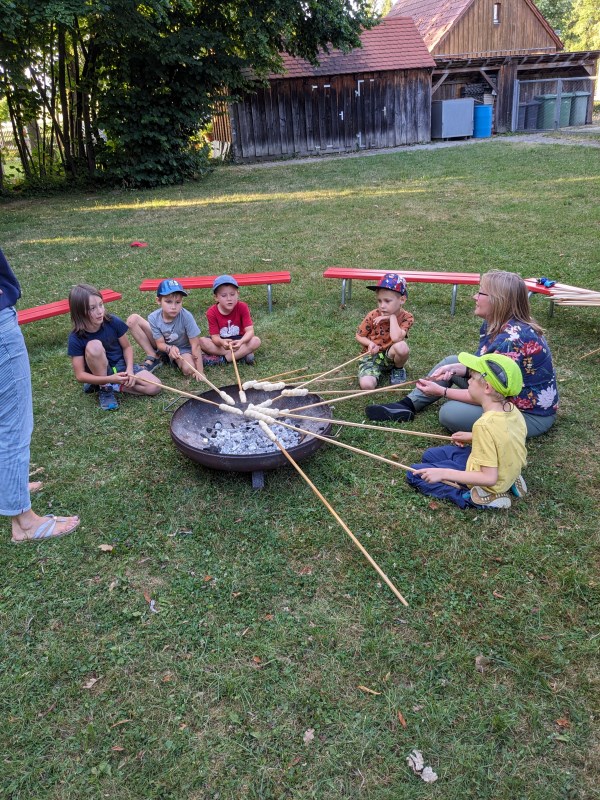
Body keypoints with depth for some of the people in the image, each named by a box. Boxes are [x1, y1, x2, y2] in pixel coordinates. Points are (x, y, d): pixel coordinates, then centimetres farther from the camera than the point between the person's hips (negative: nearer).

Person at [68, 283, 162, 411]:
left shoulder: (114, 322, -18)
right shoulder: (76, 338, -22)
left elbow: (127, 347, -2)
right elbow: (80, 375, -19)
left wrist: (129, 370, -19)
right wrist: (110, 379, -32)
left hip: (121, 366, 2)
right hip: (100, 374, -2)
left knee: (154, 387, -21)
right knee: (94, 346, -34)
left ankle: (114, 386, -3)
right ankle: (104, 389, -14)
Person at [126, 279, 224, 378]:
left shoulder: (186, 317, -31)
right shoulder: (154, 318, -23)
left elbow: (195, 345, -28)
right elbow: (161, 344, -17)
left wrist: (199, 372, -31)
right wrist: (170, 349, -41)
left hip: (182, 348, -3)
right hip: (164, 347, 3)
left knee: (189, 369, -37)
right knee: (132, 320, -15)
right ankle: (153, 358, -6)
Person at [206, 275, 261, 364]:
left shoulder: (242, 307, -15)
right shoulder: (212, 312, -15)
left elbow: (250, 331, -23)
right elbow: (215, 337, -20)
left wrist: (241, 342, -45)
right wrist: (222, 342, -46)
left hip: (238, 340, 0)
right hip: (221, 341, 1)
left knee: (256, 341, -28)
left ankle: (225, 358, -28)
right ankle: (242, 353, -29)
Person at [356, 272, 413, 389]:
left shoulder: (406, 318, -14)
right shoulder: (373, 316, -12)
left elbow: (396, 338, -32)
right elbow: (359, 336, 2)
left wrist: (392, 317, -26)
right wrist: (370, 343, -18)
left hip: (390, 356, 1)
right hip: (371, 355, -1)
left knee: (401, 346, -36)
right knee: (366, 385, -30)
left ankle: (398, 369, -3)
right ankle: (377, 371, 6)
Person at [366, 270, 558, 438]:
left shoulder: (512, 339, -32)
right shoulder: (495, 325, -2)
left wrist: (442, 392, -22)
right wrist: (453, 369, -12)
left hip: (531, 414, -10)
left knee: (450, 413, -24)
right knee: (451, 362, 9)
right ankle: (408, 405, 8)